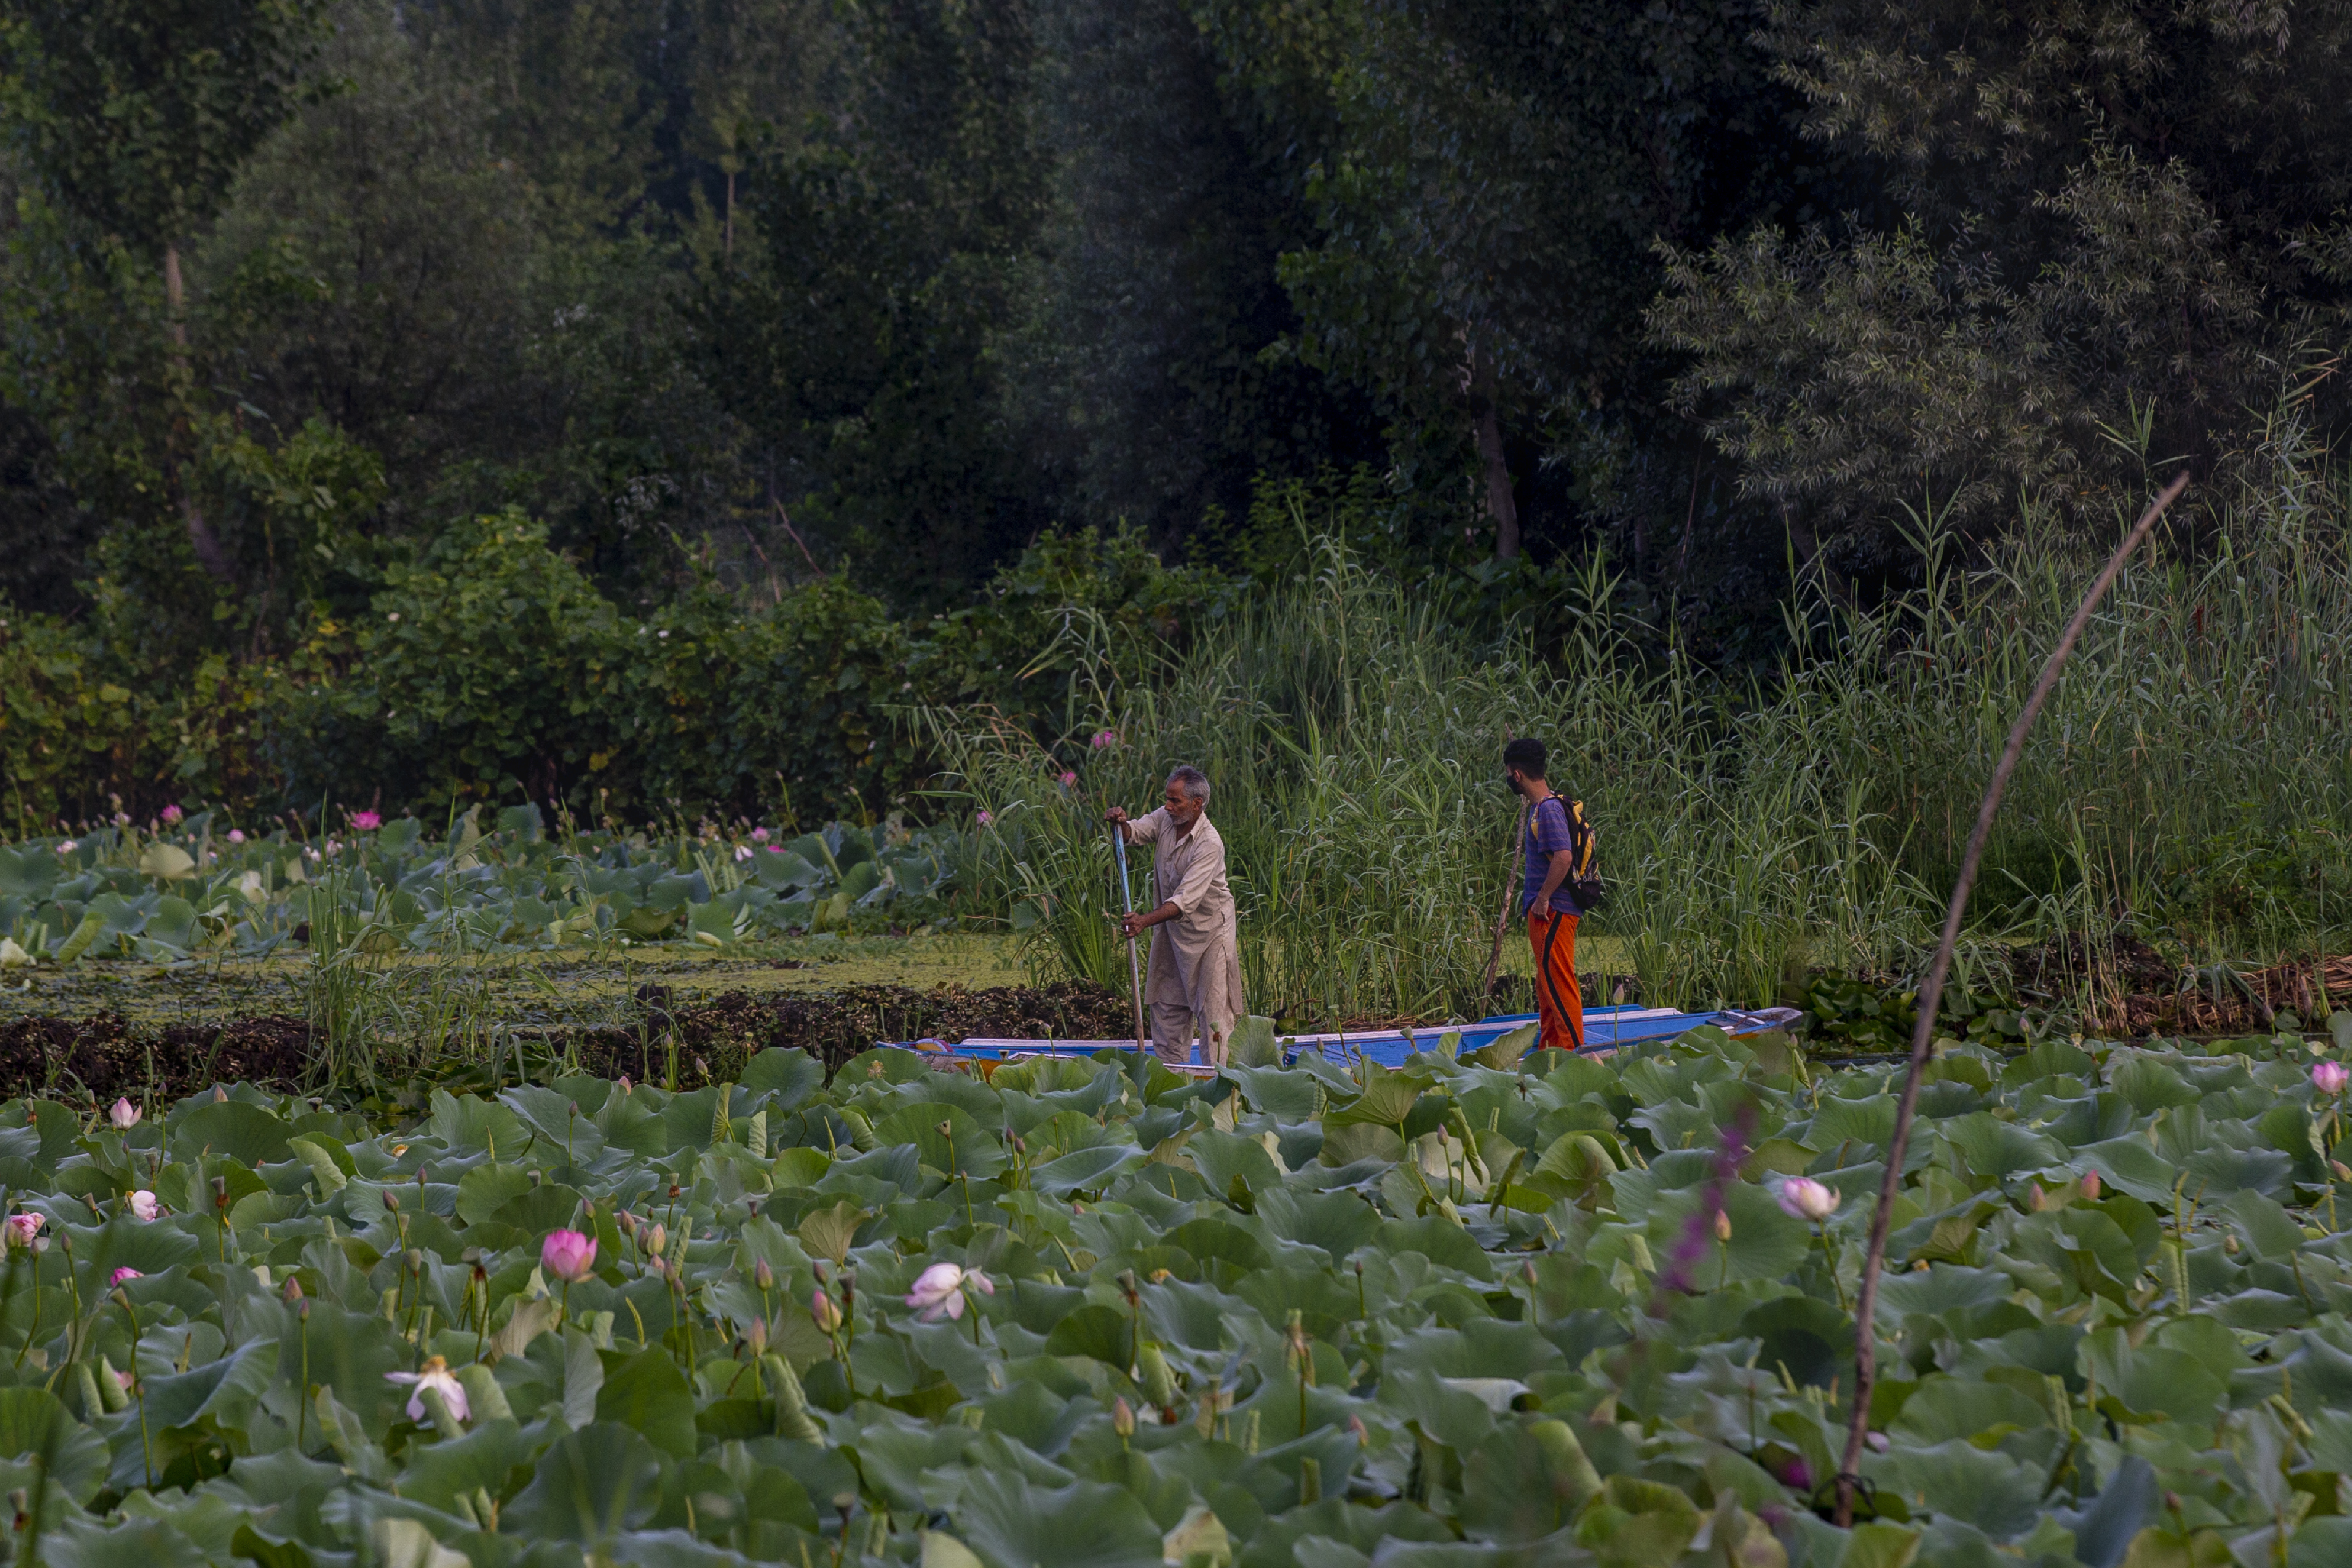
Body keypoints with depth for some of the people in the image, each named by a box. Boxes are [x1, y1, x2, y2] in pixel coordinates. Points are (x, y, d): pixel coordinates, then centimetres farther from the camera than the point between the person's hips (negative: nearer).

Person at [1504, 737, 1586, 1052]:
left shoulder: (1549, 810, -17)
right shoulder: (1542, 807, 14)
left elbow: (1563, 857, -28)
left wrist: (1543, 898, -22)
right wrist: (1529, 891, 23)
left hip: (1553, 911, -11)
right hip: (1550, 909, 11)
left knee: (1558, 983, -8)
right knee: (1547, 984, 16)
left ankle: (1574, 1051, -7)